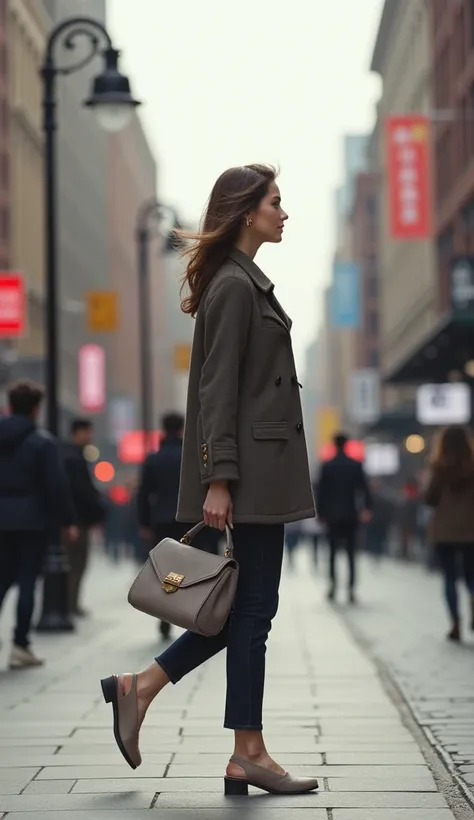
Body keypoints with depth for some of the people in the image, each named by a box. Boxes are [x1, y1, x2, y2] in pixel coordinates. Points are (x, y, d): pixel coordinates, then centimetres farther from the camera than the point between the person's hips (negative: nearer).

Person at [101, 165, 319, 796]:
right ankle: (249, 755, 4)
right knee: (254, 605, -4)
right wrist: (218, 480, -22)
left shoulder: (247, 282, 18)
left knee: (250, 603, 11)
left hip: (261, 472, 10)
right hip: (251, 471, -10)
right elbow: (218, 388, -18)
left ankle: (140, 687, 15)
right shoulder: (234, 285, -13)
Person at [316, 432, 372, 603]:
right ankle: (351, 589, -5)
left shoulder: (327, 466, 0)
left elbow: (321, 491, 1)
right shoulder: (356, 465, 1)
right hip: (351, 515, 0)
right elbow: (364, 488, -7)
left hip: (332, 515, 0)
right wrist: (366, 508, -11)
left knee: (332, 551, 9)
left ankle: (333, 582, -11)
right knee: (351, 553, 4)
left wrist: (320, 512, 7)